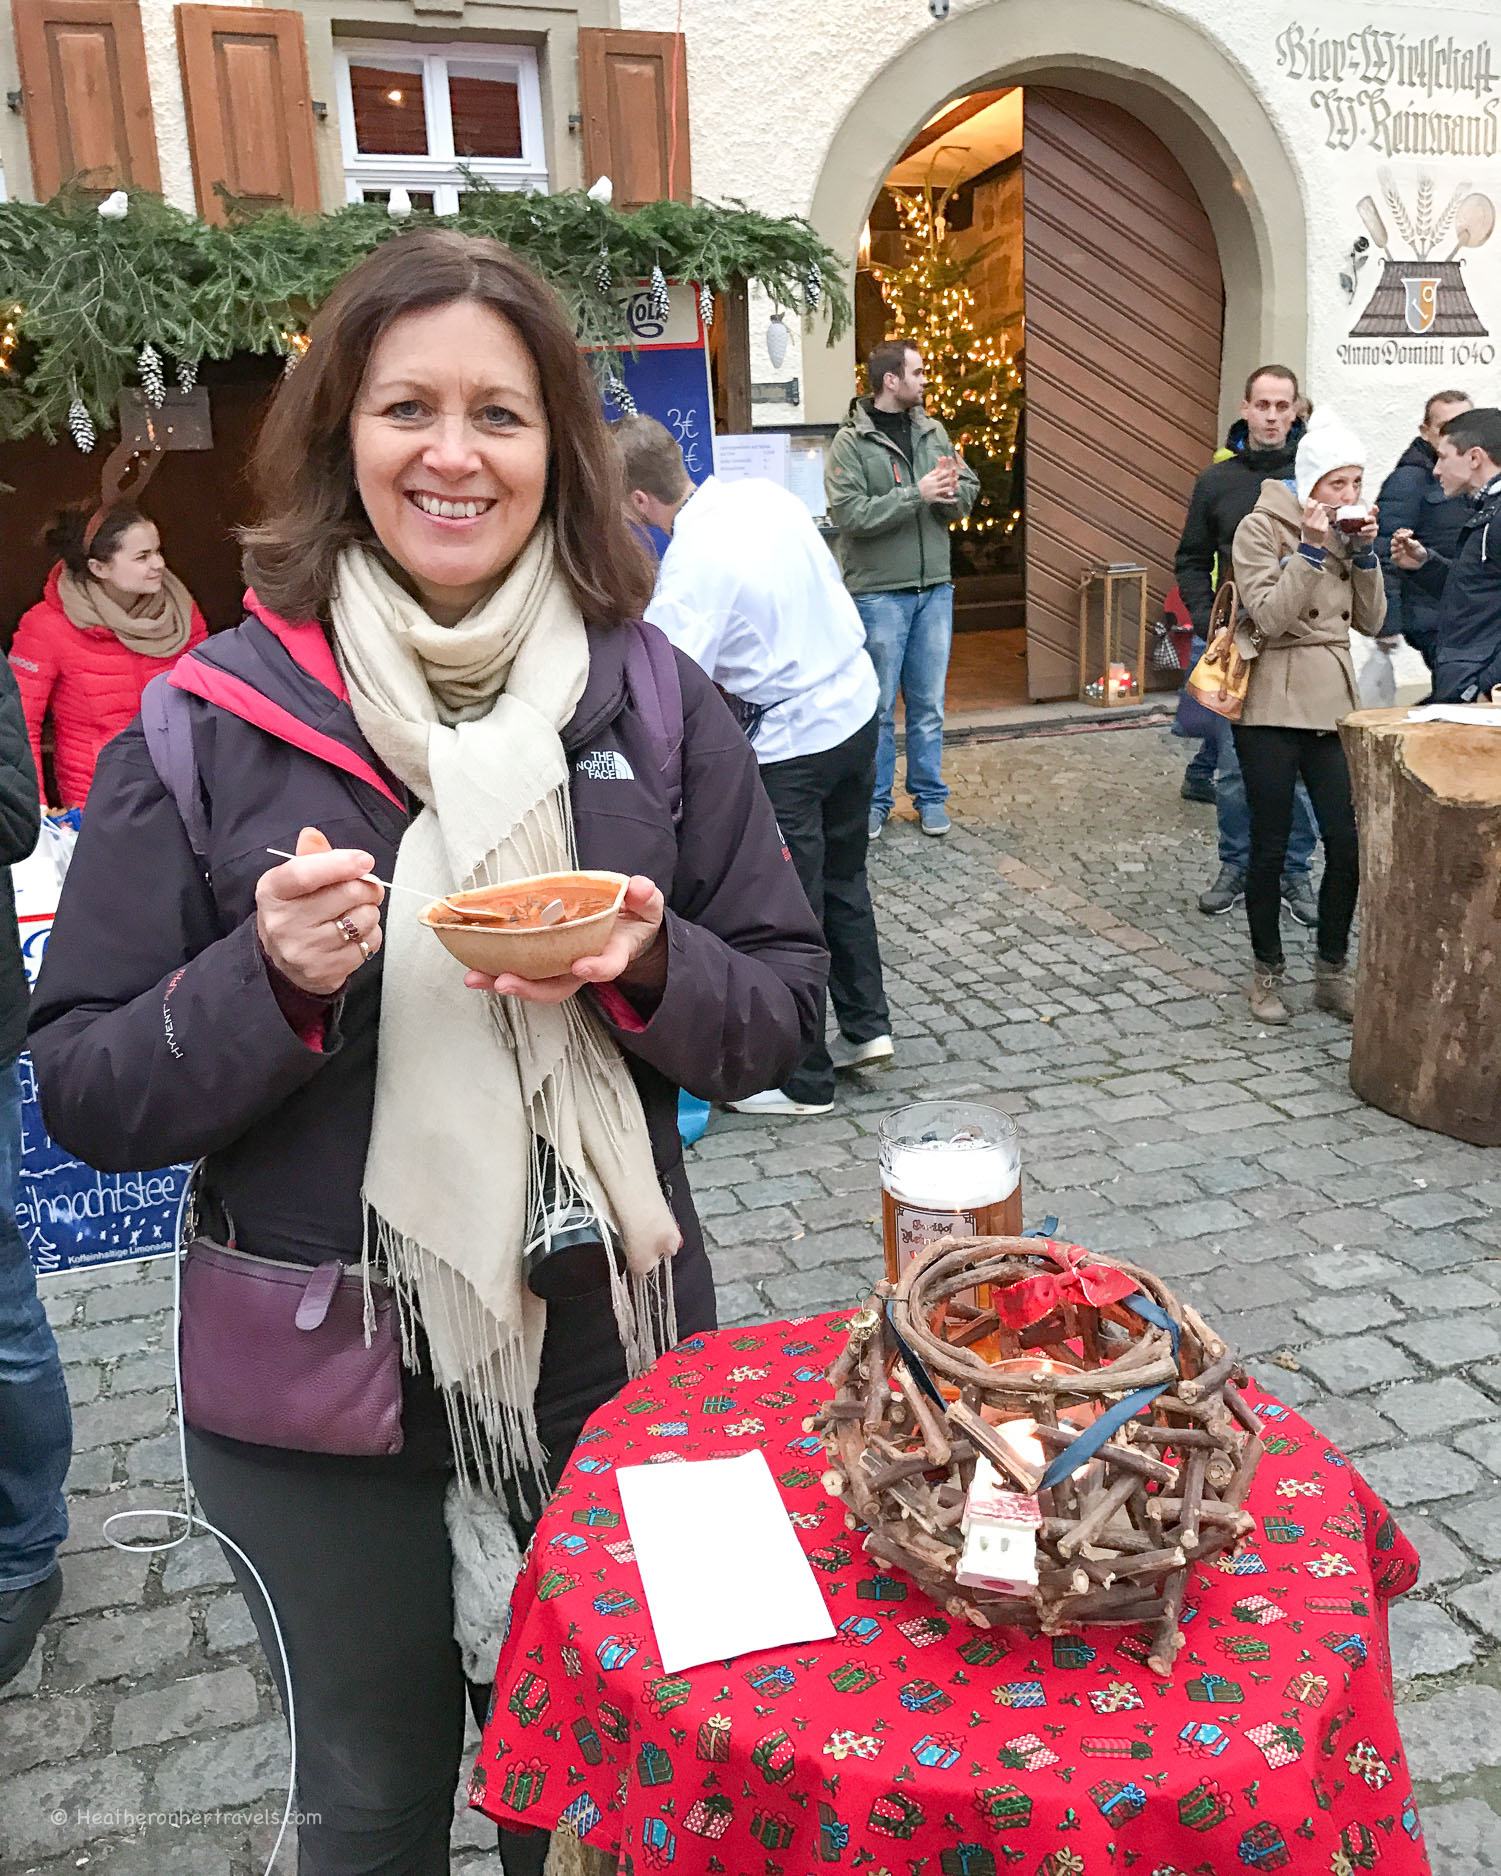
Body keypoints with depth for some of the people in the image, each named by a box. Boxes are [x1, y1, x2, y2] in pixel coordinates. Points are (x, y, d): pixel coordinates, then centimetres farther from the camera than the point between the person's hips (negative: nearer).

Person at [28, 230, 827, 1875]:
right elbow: (84, 1097, -7)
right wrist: (271, 981, -25)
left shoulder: (652, 699, -4)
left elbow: (780, 1012, 0)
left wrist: (649, 969, -20)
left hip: (611, 1362, 2)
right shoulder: (212, 725, -9)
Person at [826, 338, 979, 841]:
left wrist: (953, 491, -14)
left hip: (934, 589, 5)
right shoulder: (850, 442, -7)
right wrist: (916, 494, -21)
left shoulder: (932, 431, 9)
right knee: (879, 704, 4)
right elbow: (849, 515, -17)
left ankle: (929, 795, 23)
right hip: (879, 591, -4)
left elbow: (969, 492, 9)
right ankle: (875, 799, 18)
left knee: (929, 703, 11)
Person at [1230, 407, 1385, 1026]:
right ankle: (1266, 970, 18)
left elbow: (1371, 622, 8)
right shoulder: (1262, 527, -6)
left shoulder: (1345, 529, 12)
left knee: (1348, 842, 1)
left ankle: (1332, 971, 17)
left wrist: (1364, 552, -3)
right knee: (1270, 848, 3)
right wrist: (1311, 550, -19)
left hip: (1333, 702, 5)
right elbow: (1269, 617, -15)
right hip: (1273, 707, -5)